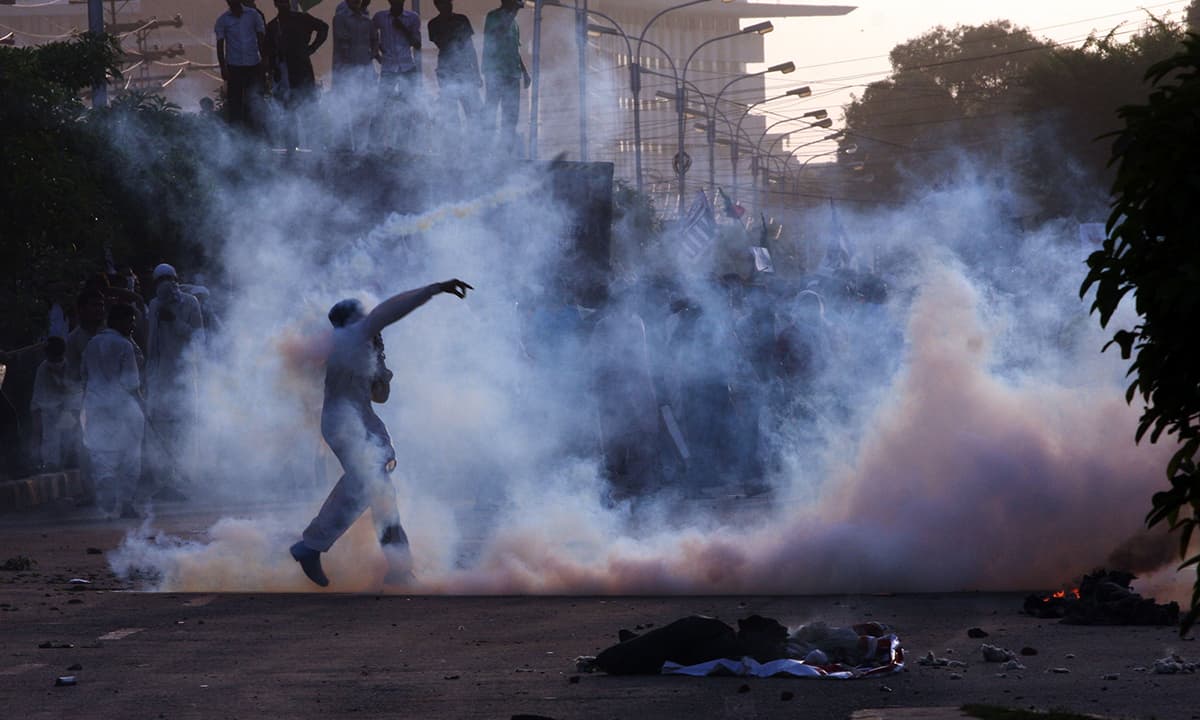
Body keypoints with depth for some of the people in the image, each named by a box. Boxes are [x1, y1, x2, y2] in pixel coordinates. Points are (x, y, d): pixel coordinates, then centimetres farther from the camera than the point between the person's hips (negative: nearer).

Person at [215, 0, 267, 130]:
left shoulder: (254, 15, 5)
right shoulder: (223, 20, 3)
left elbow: (261, 39, 7)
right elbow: (220, 45, 3)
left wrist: (264, 60, -1)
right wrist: (223, 68, -5)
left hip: (254, 65, 1)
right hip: (234, 66, -1)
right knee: (234, 101, -2)